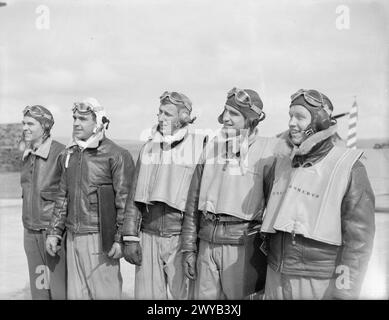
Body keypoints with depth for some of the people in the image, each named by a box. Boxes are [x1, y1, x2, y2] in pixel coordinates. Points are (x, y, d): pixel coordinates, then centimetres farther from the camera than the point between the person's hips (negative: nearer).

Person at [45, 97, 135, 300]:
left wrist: (120, 239, -15)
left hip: (99, 236, -6)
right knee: (76, 293, 13)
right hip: (73, 237, 7)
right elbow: (63, 197, 17)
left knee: (104, 293, 1)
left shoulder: (116, 155, -10)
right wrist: (54, 232, 13)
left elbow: (125, 201, -12)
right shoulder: (70, 154, 12)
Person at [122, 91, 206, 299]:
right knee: (147, 293, 8)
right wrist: (130, 237, 4)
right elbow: (135, 196, 10)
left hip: (182, 238, -3)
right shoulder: (149, 148, 9)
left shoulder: (200, 147, -4)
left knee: (181, 294, 5)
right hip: (148, 238, 4)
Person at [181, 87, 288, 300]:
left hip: (244, 245, -4)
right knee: (205, 295, 12)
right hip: (207, 244, 5)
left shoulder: (270, 149, -6)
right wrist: (189, 248, 11)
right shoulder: (212, 147, 10)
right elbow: (193, 201, 12)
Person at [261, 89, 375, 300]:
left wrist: (344, 293, -14)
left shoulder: (349, 169, -9)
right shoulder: (282, 167, 7)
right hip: (276, 280, 5)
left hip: (321, 286, -4)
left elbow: (358, 239, -12)